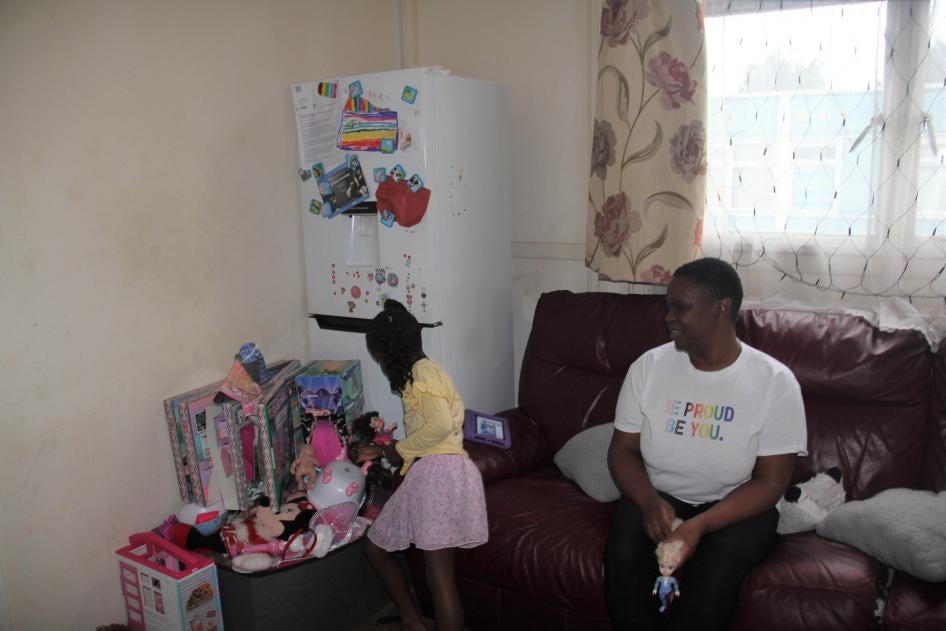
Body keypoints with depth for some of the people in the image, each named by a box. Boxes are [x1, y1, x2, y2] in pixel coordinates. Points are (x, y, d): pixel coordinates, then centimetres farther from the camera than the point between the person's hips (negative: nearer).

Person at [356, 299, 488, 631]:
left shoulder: (422, 372, -6)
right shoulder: (424, 373, 25)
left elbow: (440, 424, -22)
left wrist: (399, 449, -8)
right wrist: (382, 451, 29)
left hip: (437, 474, -10)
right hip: (431, 474, 10)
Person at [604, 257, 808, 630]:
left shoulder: (775, 381, -11)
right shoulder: (649, 366, -4)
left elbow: (770, 481, -12)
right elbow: (623, 449, 0)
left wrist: (700, 525, -27)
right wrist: (649, 501, -22)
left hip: (735, 506, -1)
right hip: (656, 497, 2)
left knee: (715, 572, -32)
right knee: (623, 555, -28)